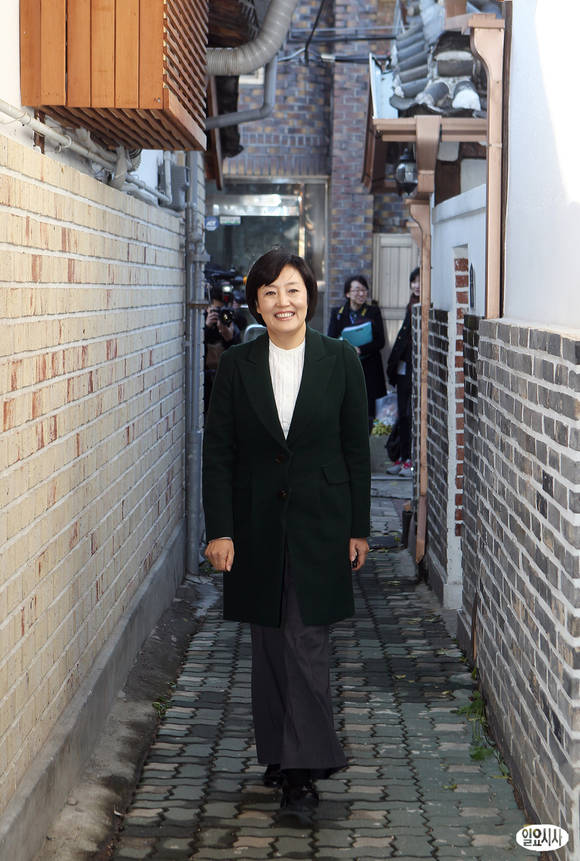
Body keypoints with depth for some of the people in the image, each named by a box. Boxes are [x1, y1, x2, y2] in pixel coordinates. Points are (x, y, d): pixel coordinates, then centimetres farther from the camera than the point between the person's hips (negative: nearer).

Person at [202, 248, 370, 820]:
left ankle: (303, 770, 0)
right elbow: (217, 453, 0)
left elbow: (356, 449, 1)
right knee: (269, 644, 10)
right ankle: (278, 753, 23)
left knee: (307, 643, -5)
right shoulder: (236, 366, 0)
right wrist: (220, 530, -6)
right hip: (257, 525, 2)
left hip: (320, 522, -2)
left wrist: (358, 527, 0)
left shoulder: (340, 360, -2)